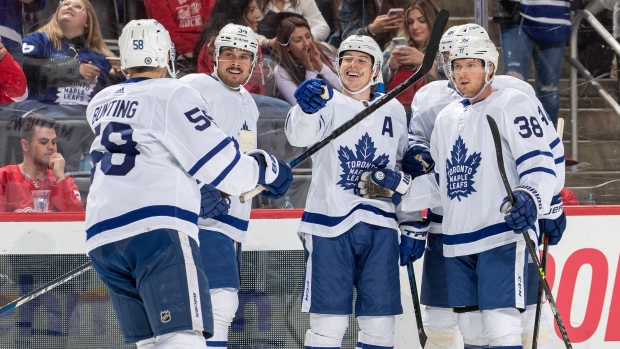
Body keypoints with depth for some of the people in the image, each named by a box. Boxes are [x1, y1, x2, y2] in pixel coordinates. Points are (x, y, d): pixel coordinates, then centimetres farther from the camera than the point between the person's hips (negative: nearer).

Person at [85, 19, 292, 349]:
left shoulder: (100, 104, 21)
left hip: (102, 234, 7)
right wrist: (267, 169, 14)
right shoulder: (173, 94, 1)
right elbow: (216, 161, -2)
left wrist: (191, 190, 33)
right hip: (157, 230, -7)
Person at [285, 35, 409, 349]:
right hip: (329, 225, -4)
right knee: (328, 323, -5)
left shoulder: (394, 111, 13)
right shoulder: (327, 105, -2)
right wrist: (307, 107, -46)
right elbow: (300, 134, -25)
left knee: (380, 323, 5)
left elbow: (404, 166, 23)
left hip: (380, 228, 4)